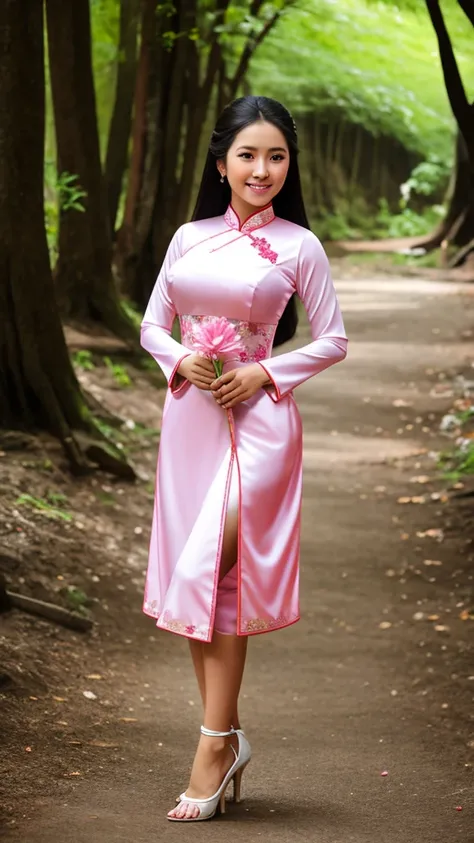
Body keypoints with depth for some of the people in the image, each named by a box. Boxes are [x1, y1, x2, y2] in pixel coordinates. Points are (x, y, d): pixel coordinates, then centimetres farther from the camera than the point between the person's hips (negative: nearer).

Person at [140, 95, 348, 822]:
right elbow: (152, 325, 14)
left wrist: (265, 373, -10)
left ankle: (214, 743, -3)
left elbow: (334, 340, 2)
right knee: (193, 579, 6)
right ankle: (228, 737, 18)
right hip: (190, 415, 5)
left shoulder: (298, 246, -1)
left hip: (258, 421, -4)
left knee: (214, 572, -12)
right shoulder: (189, 238, 9)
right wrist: (181, 361, -6)